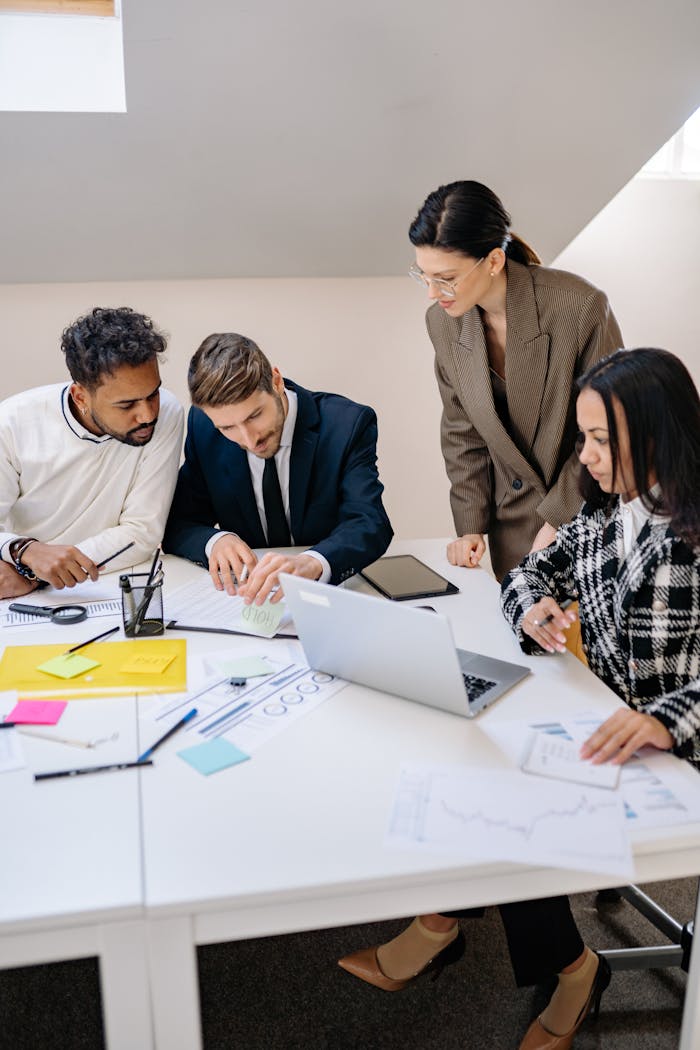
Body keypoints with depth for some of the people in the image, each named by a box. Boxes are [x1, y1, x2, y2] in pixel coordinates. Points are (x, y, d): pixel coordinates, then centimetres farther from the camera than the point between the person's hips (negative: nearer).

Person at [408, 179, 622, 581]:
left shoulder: (580, 306, -22)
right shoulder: (443, 322, -6)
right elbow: (462, 432, 5)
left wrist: (559, 521, -13)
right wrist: (471, 526, -1)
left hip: (589, 518, -3)